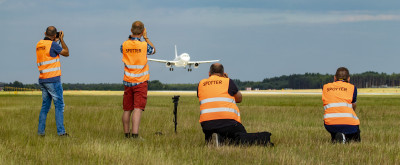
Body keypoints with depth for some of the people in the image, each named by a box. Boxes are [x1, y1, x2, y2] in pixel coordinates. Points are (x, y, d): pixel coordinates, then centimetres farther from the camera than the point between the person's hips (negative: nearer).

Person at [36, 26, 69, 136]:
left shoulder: (39, 44, 10)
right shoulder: (52, 44, -12)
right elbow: (66, 53, -1)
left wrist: (55, 41, 24)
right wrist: (61, 40, 6)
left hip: (42, 80, 7)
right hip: (53, 80, -7)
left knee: (45, 105, 13)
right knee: (59, 105, -4)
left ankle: (40, 130, 8)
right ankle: (61, 131, -8)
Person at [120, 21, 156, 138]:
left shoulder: (124, 45, -3)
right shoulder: (144, 45, -10)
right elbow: (153, 50, 13)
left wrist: (131, 37, 19)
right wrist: (146, 37, 18)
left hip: (127, 82, 4)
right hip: (140, 82, -4)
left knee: (127, 109, 13)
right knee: (138, 109, -12)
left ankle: (126, 133, 24)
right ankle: (135, 133, -24)